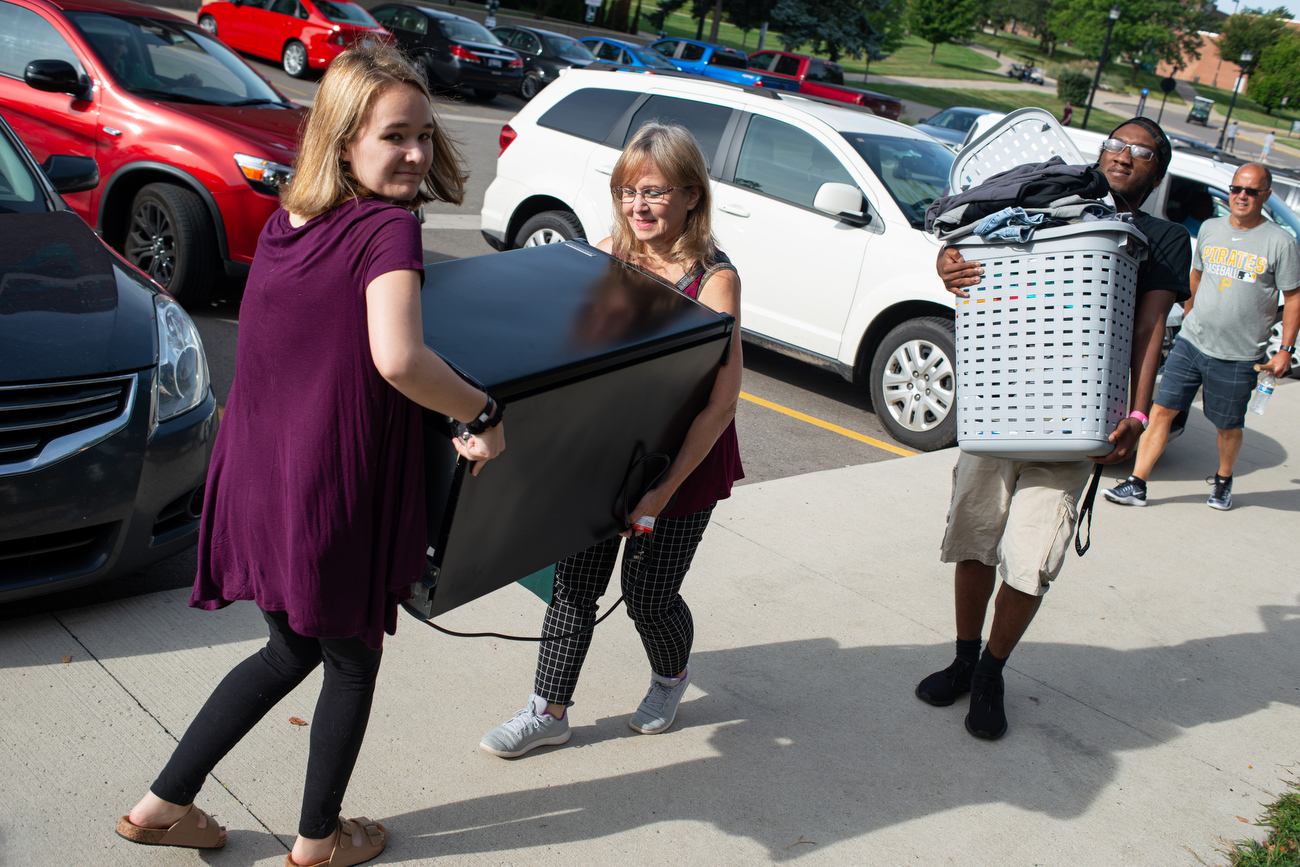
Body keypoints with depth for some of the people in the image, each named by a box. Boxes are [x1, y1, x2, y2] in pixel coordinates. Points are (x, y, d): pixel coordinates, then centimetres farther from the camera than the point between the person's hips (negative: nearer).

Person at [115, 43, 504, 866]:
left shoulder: (284, 226, 8)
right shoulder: (388, 228, -18)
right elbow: (397, 358, -35)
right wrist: (485, 414, -21)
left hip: (255, 483, 7)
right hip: (333, 497, -7)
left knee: (293, 650, 28)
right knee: (353, 661, 19)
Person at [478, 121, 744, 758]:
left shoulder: (714, 279, -16)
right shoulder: (607, 256, -1)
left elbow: (722, 400, -19)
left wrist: (664, 489, -23)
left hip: (682, 461, -4)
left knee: (649, 593, 8)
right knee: (575, 580, 7)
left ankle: (671, 676, 40)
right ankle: (549, 710, 24)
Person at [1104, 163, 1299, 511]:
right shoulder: (1210, 229, 6)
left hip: (1238, 356, -3)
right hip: (1190, 342, 3)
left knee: (1228, 426, 11)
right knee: (1161, 410, -2)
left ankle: (1223, 482, 37)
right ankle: (1137, 485, 3)